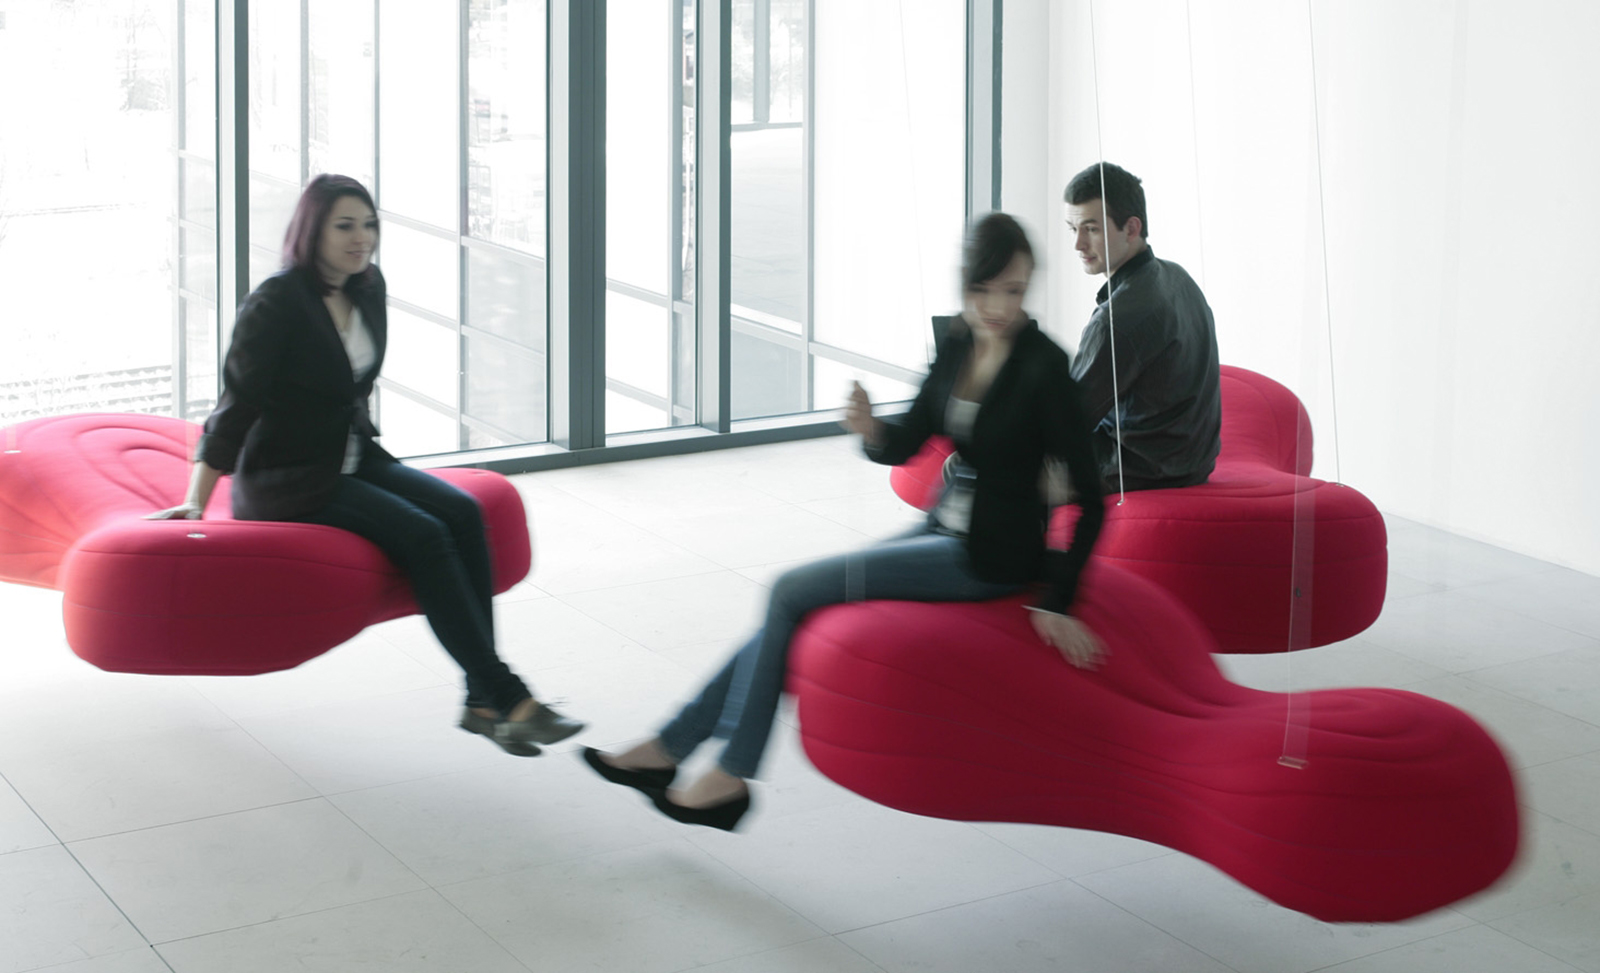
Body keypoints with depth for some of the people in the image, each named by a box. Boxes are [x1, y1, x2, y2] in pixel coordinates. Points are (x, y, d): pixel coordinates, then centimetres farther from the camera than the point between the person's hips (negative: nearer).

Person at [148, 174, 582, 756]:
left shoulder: (367, 290, 6)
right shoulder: (276, 304, -15)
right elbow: (237, 404, -14)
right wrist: (196, 502, -14)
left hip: (354, 460, 7)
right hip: (286, 479, -7)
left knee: (462, 513, -17)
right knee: (423, 535, -25)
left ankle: (483, 702, -22)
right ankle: (509, 698, -26)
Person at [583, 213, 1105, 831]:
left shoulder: (1043, 367, -19)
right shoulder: (958, 345, 3)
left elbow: (1089, 496, -18)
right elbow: (907, 445, 8)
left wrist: (1058, 604, -18)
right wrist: (872, 432, -16)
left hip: (989, 558, -7)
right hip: (944, 530, 7)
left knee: (791, 593, -10)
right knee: (793, 617, 4)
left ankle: (731, 774, 1)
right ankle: (669, 747, 13)